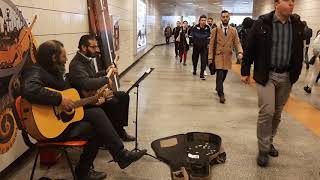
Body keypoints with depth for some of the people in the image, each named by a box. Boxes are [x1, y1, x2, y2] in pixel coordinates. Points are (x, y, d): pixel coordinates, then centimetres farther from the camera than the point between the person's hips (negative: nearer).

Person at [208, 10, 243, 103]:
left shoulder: (234, 31, 7)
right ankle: (221, 94, -1)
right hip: (218, 56, -3)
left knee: (223, 75, 11)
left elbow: (237, 43, 2)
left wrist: (240, 52, -17)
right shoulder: (215, 30, 1)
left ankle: (218, 88, 36)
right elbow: (211, 44, 0)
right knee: (220, 75, -11)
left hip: (228, 57, 3)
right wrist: (210, 57, -5)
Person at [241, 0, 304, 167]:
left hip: (287, 76, 4)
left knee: (277, 113, 13)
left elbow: (299, 52, 12)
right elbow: (250, 49, -4)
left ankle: (269, 142, 31)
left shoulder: (298, 25, 5)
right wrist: (245, 72, -4)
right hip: (266, 75, -4)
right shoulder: (262, 23, -8)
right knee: (267, 111, -9)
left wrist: (296, 73, 10)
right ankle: (263, 149, 5)